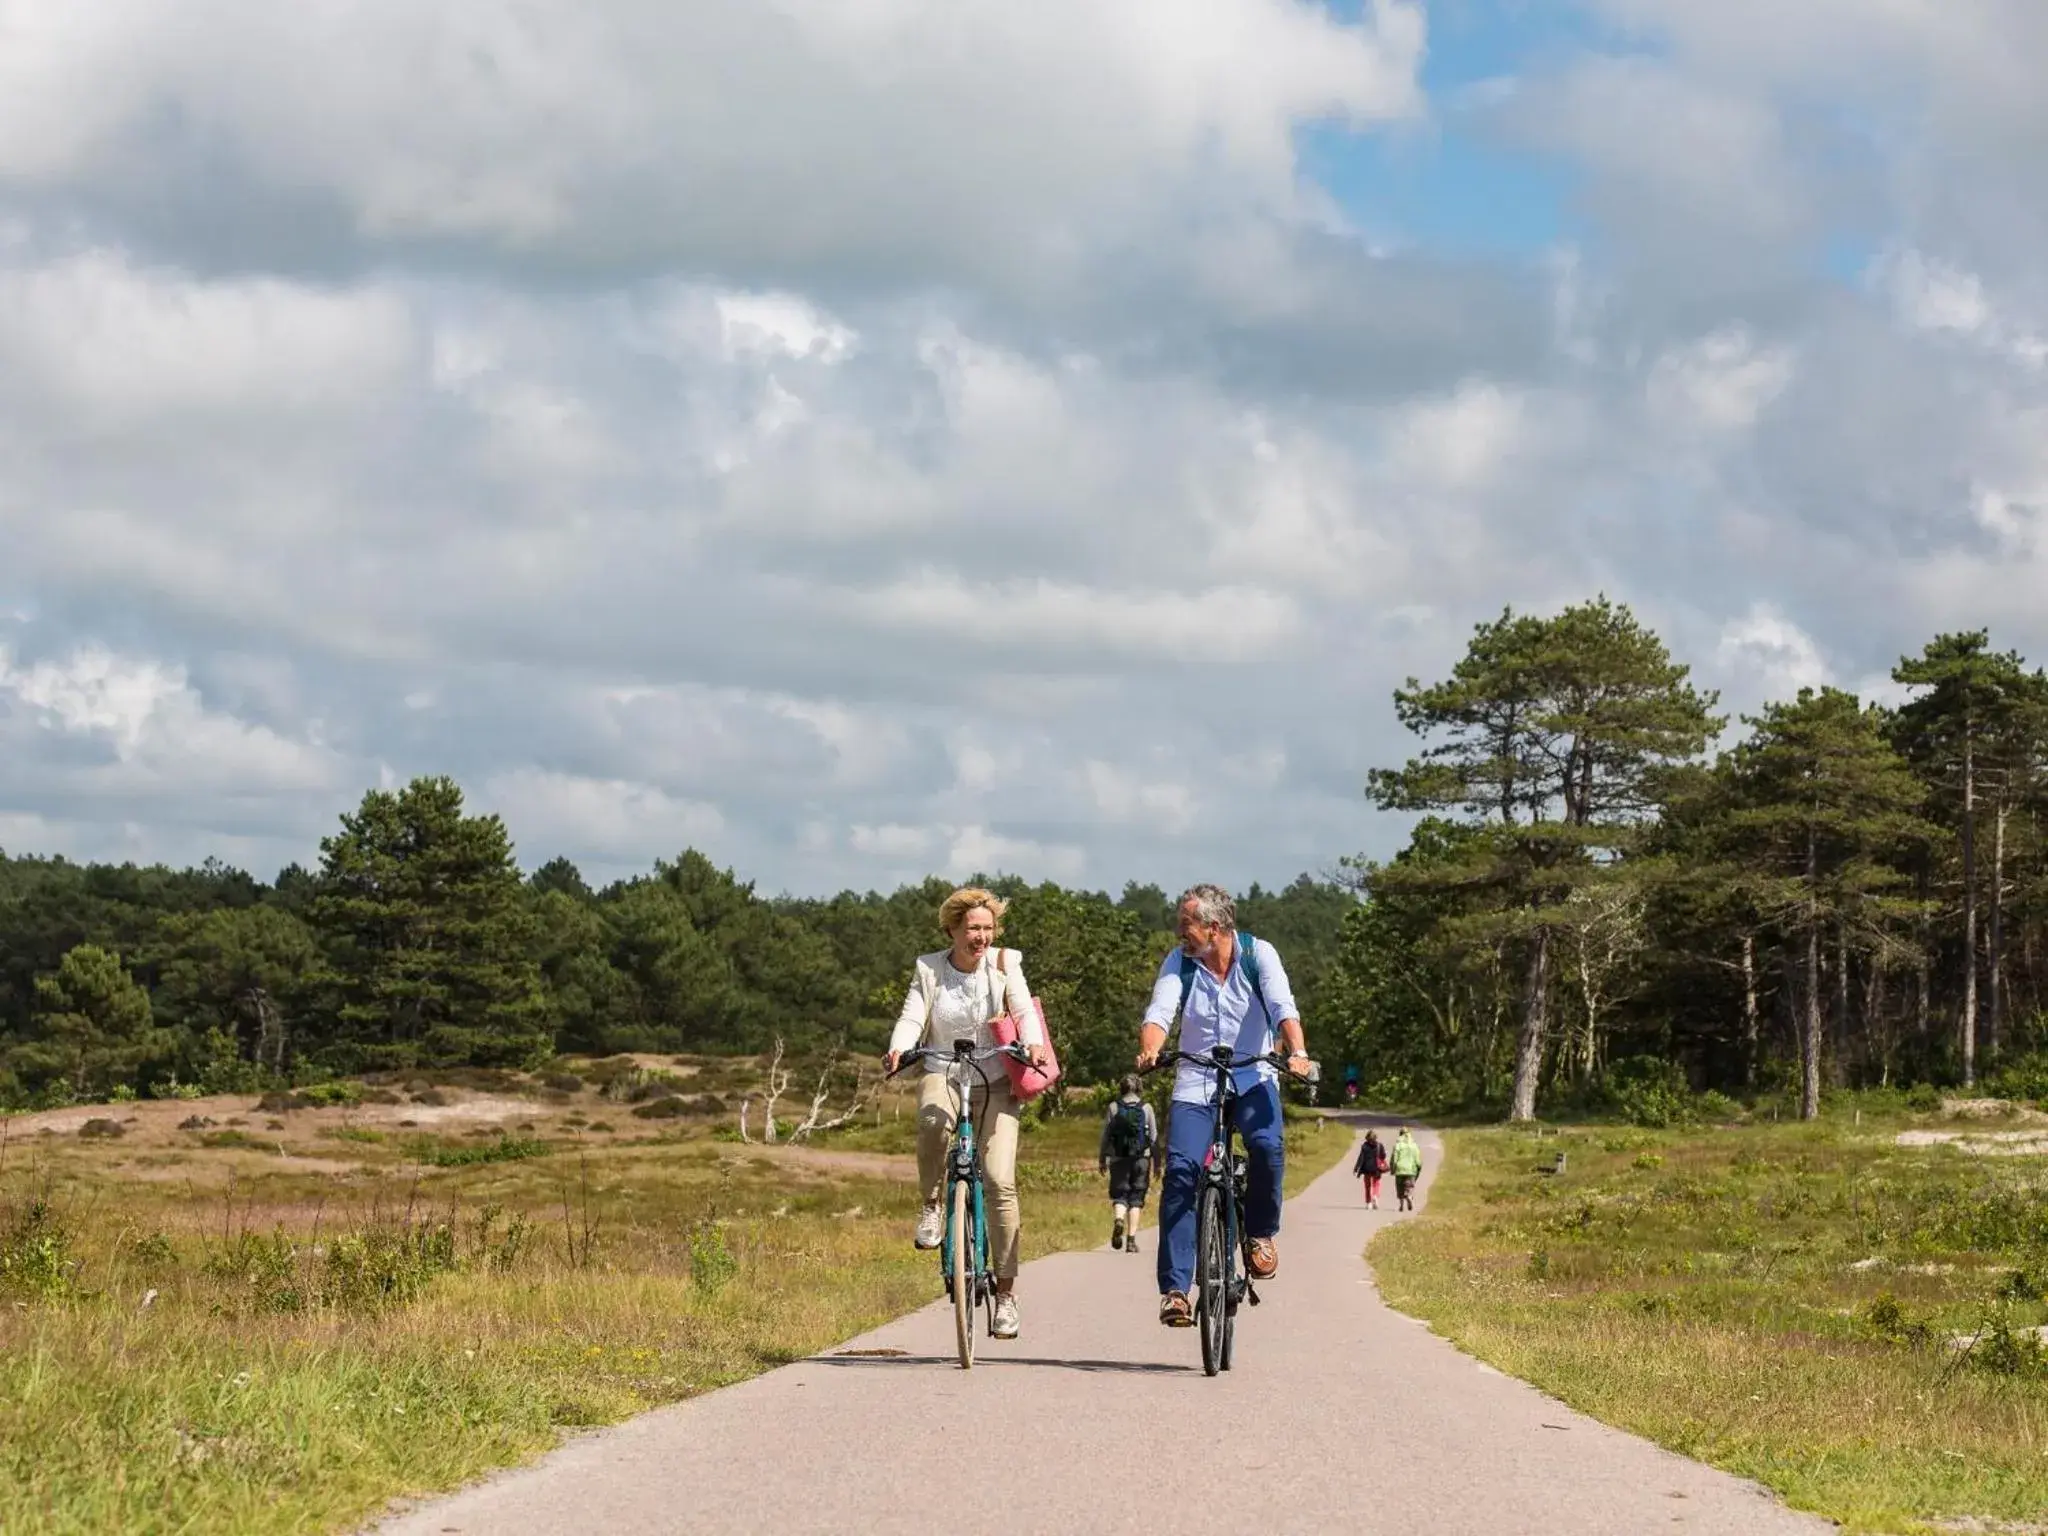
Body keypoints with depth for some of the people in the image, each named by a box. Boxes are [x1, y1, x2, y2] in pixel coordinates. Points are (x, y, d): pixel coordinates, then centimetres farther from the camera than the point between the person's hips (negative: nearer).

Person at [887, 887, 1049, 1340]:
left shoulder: (1004, 964, 1)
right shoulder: (929, 969, 3)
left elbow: (1025, 1011, -9)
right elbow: (911, 1018, -5)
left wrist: (1033, 1044, -31)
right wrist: (898, 1049, -27)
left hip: (995, 1085, 0)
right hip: (943, 1078, 0)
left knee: (1000, 1180, -14)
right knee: (932, 1121, -38)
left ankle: (1006, 1293, -6)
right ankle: (932, 1204, -10)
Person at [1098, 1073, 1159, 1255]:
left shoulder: (1114, 1107, 1)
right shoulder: (1146, 1108, 1)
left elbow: (1105, 1136, 3)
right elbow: (1154, 1138, 2)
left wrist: (1101, 1160, 12)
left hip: (1119, 1159, 0)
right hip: (1141, 1158, 0)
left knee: (1119, 1194, 8)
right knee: (1136, 1199, 6)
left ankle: (1118, 1219, -24)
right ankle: (1131, 1239, 0)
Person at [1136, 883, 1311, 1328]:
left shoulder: (1259, 954, -5)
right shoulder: (1178, 962, -1)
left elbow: (1283, 1007, -19)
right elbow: (1159, 1011, -14)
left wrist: (1297, 1052, -38)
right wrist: (1149, 1050, -36)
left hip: (1253, 1078, -1)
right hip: (1195, 1083, 1)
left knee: (1267, 1146, -30)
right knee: (1181, 1171, -16)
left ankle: (1261, 1233, -2)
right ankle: (1175, 1288, -14)